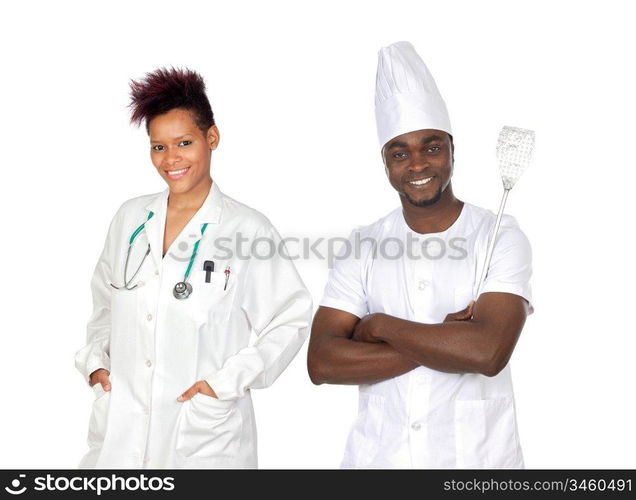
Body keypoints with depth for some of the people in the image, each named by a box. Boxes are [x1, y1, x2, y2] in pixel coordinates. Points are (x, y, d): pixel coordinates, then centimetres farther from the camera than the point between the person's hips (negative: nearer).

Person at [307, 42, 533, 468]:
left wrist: (380, 326, -14)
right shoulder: (363, 247, -2)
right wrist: (447, 343, -18)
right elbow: (321, 362, -12)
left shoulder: (500, 237, -9)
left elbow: (489, 352, -23)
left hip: (477, 456, -2)